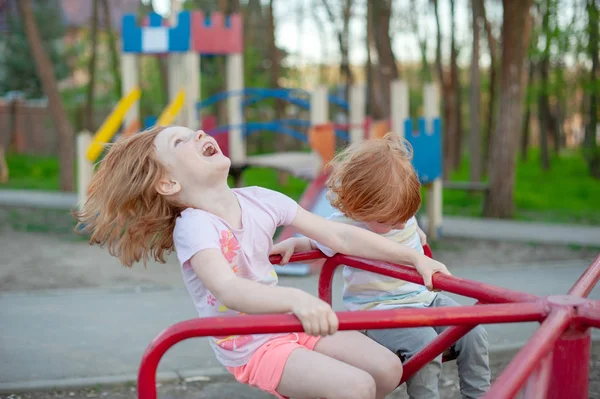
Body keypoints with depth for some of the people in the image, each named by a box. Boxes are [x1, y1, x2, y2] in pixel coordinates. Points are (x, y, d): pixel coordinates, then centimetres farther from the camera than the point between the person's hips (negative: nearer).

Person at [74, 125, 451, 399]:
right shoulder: (193, 227, -23)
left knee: (388, 368, -2)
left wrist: (415, 257, -3)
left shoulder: (260, 200, -3)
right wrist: (296, 299, -57)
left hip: (290, 325, 7)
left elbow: (340, 236, 0)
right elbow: (228, 290, -41)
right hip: (250, 349, -7)